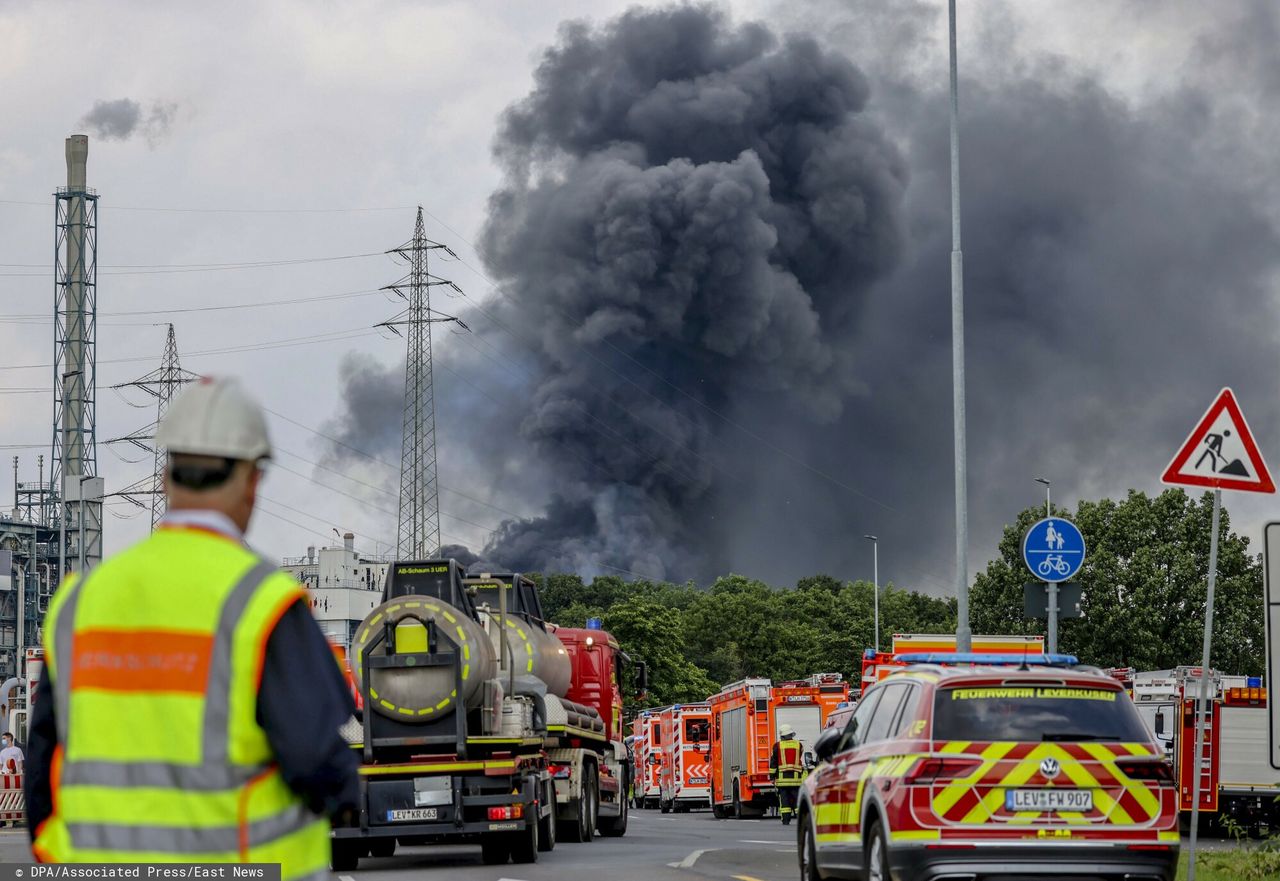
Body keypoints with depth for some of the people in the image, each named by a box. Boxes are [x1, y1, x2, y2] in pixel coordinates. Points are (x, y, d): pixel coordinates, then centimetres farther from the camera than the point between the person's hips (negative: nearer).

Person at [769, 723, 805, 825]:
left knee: (784, 798, 1)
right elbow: (802, 760, 10)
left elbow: (773, 762, 2)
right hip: (796, 777, 1)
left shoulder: (777, 746, 0)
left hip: (782, 778, -1)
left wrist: (772, 776, 7)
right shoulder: (799, 745, 4)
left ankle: (786, 820, -3)